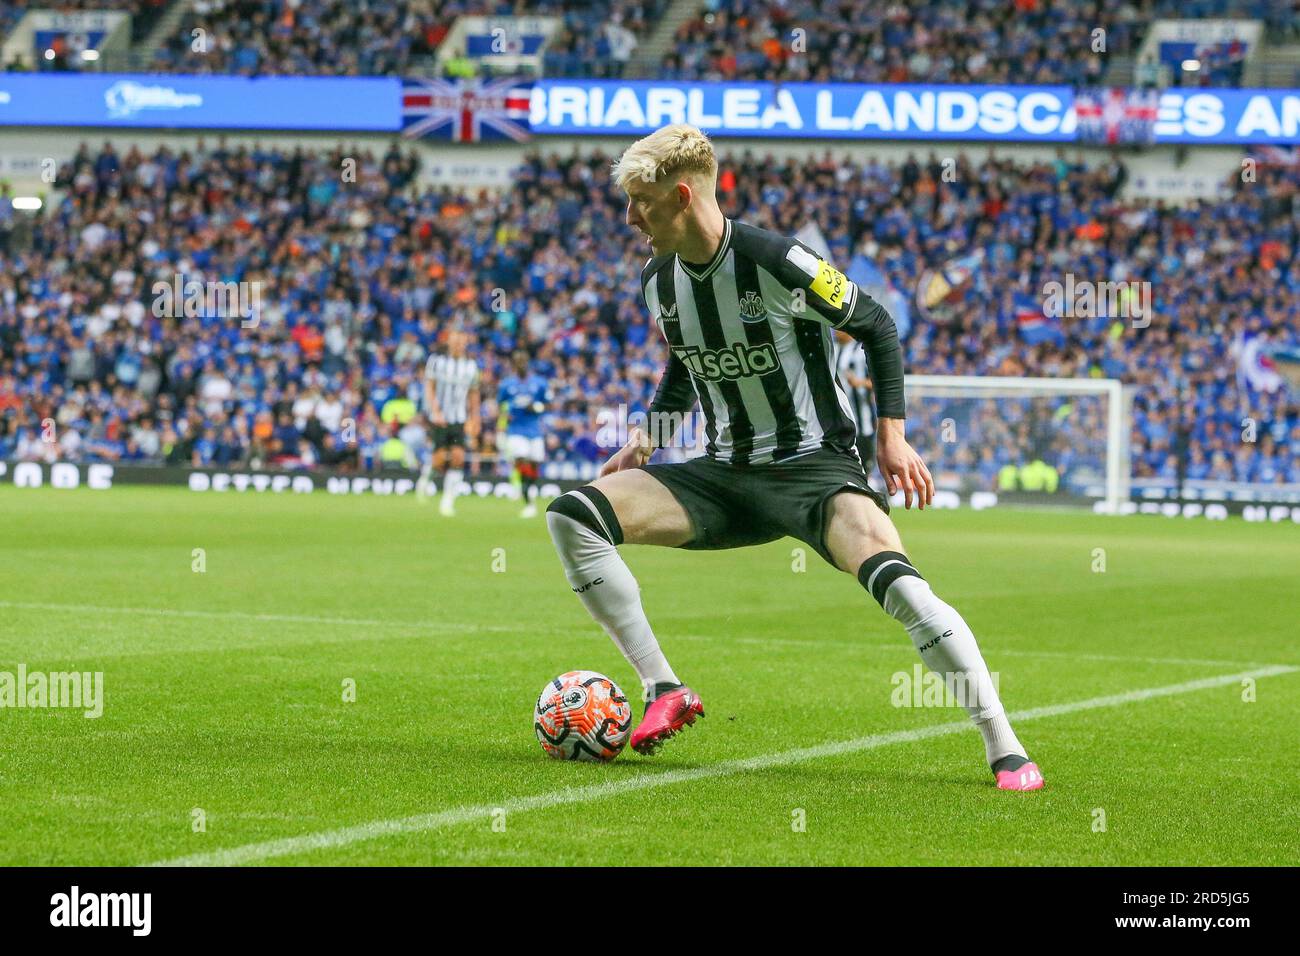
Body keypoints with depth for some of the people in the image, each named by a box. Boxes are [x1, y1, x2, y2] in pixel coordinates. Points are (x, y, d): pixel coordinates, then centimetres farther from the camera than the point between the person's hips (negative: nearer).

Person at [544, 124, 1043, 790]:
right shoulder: (658, 280, 3)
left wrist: (891, 435, -10)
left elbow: (877, 328, -5)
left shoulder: (777, 263, -17)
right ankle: (664, 691, -8)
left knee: (897, 582, -32)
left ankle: (1005, 751, -25)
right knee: (571, 517, -12)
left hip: (816, 466, -6)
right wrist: (646, 440, 8)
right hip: (724, 475, 6)